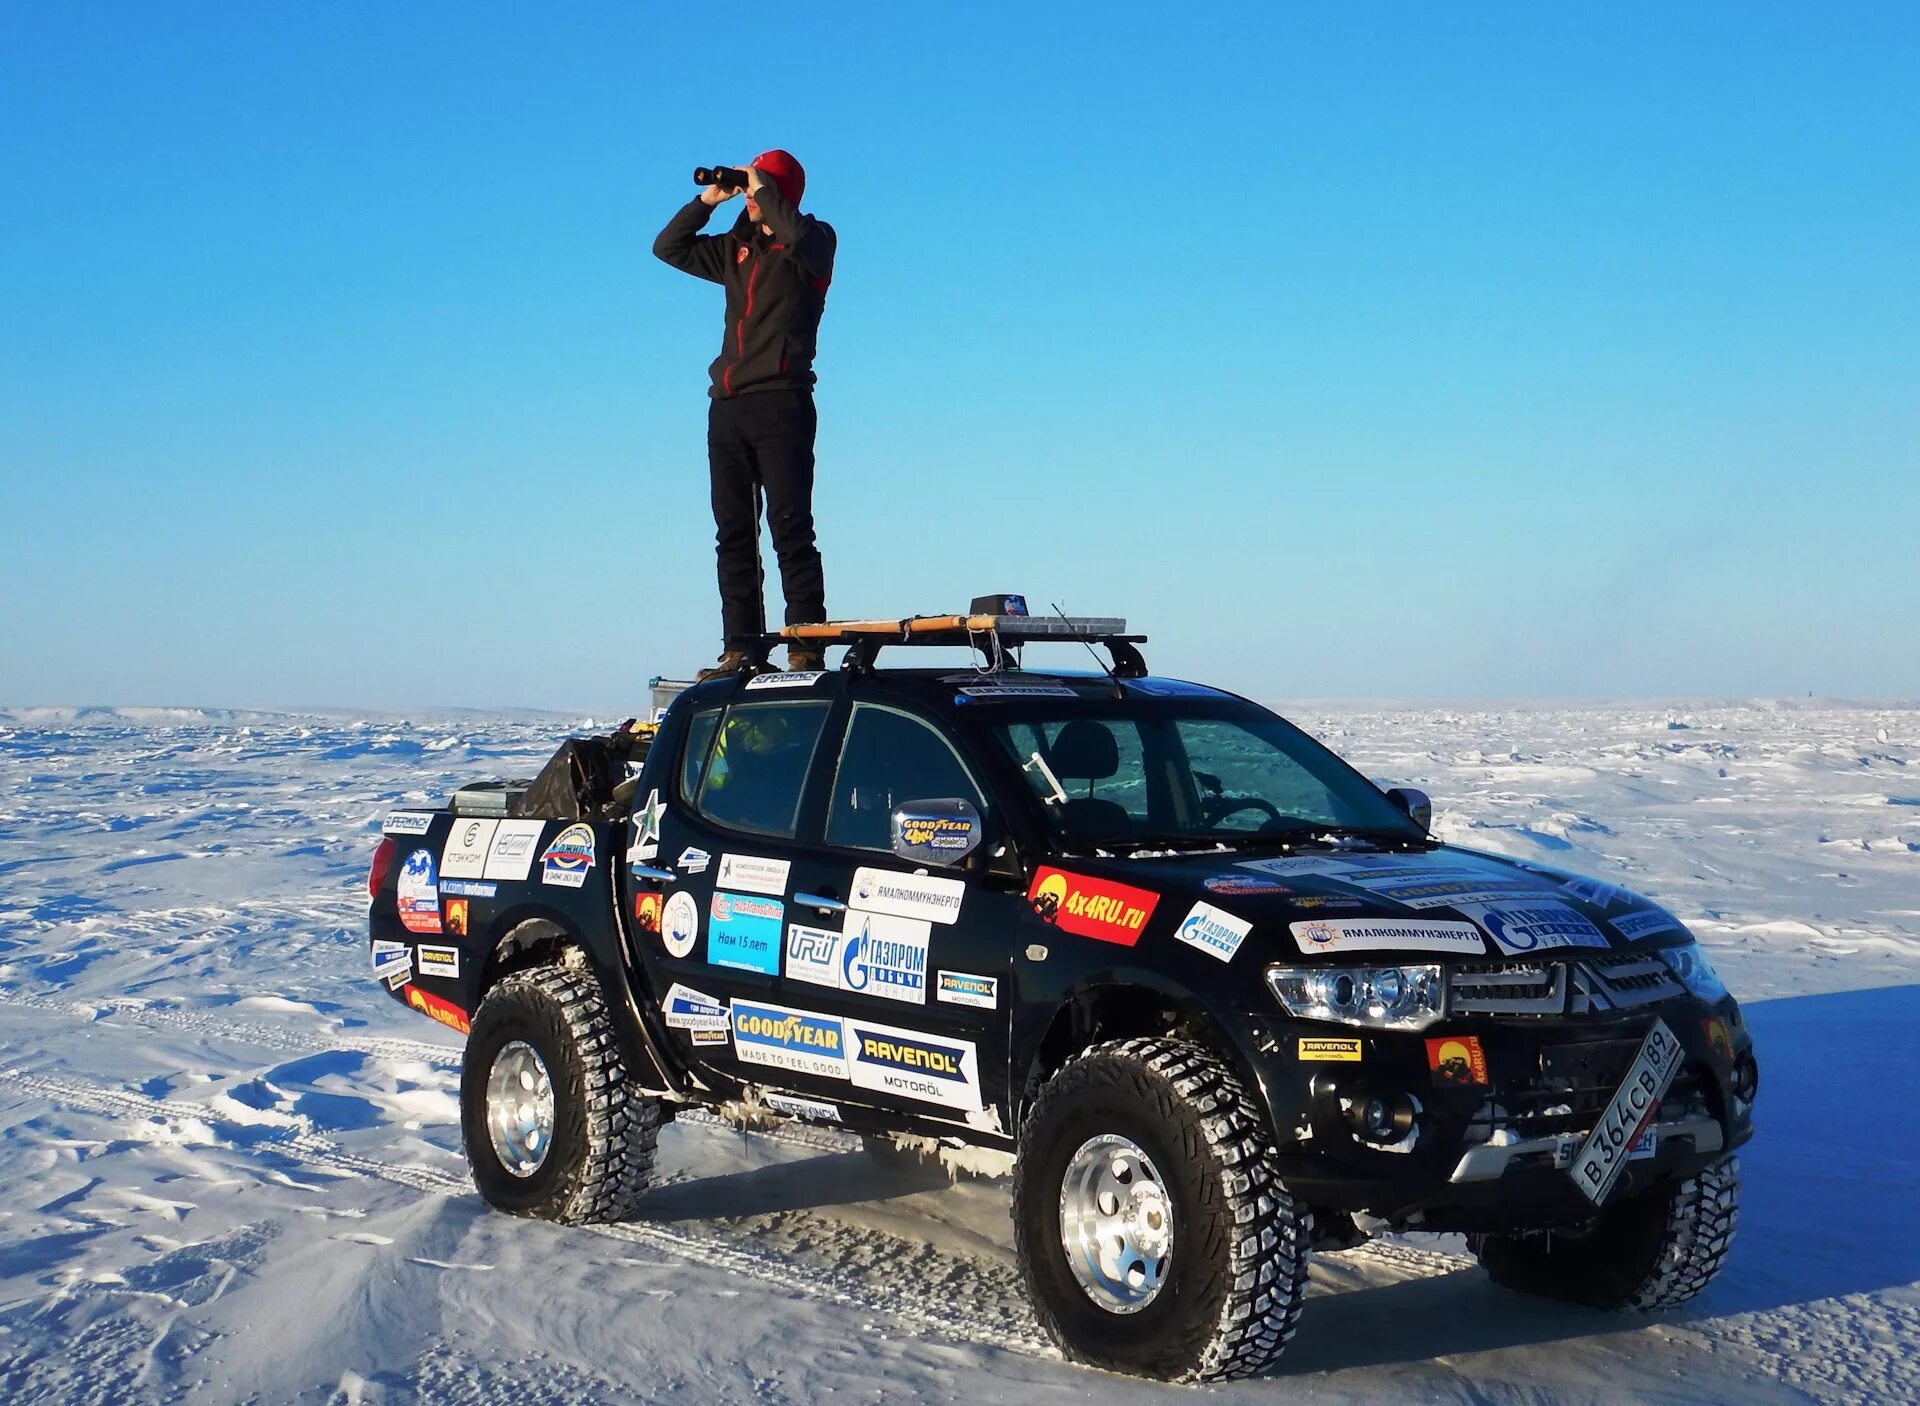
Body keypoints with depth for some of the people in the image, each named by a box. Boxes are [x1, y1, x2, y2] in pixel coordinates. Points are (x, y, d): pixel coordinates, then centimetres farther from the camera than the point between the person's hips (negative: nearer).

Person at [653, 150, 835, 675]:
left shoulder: (814, 240, 3)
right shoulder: (736, 248, 21)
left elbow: (798, 236, -21)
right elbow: (668, 247, 25)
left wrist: (763, 191, -7)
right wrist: (706, 201, 14)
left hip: (780, 404, -7)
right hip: (727, 408, 7)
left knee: (790, 530, -10)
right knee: (733, 535, 4)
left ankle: (806, 648, -11)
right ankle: (740, 650, 5)